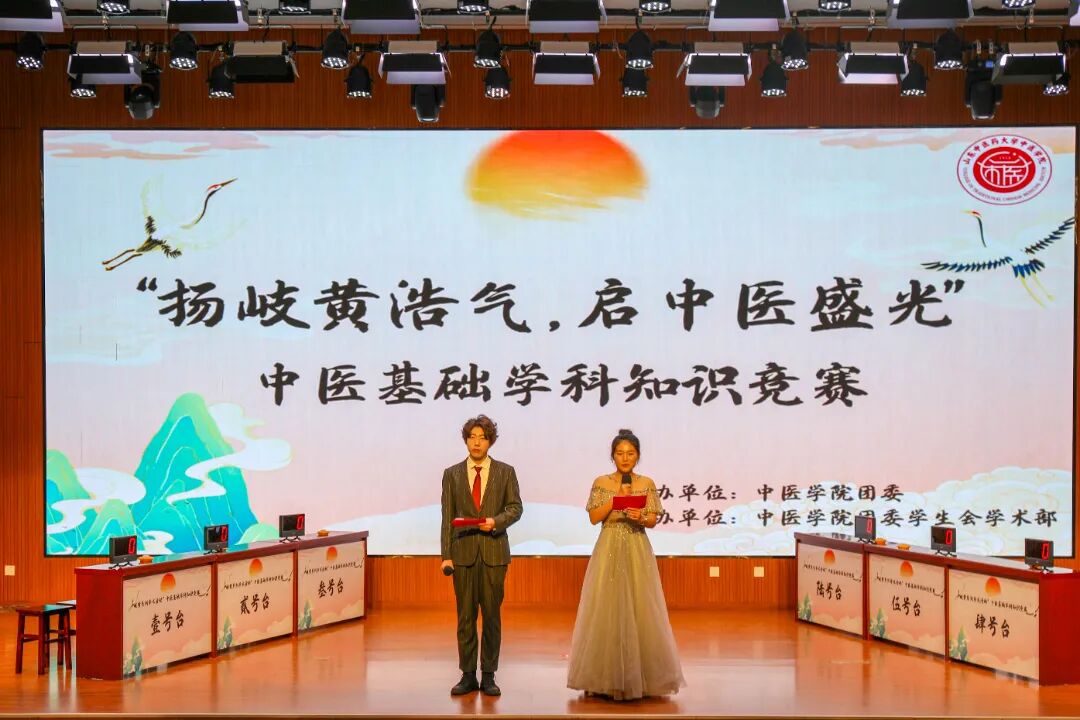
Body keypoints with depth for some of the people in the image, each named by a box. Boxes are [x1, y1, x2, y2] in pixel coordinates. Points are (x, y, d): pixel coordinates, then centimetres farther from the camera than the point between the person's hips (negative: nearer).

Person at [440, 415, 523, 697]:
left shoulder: (505, 472, 6)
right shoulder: (452, 474, 7)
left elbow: (515, 507, 6)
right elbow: (447, 517, 4)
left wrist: (496, 521, -14)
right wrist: (446, 555, -2)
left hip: (494, 551, 0)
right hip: (464, 552, 0)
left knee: (492, 615, 3)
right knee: (465, 616, 3)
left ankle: (488, 675, 11)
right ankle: (468, 675, 10)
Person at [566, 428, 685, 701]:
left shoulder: (647, 484, 6)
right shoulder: (601, 483, 4)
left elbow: (653, 521, 3)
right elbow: (594, 517, -3)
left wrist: (640, 517, -17)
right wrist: (617, 496, -11)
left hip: (637, 552, 1)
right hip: (609, 551, 0)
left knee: (639, 609, -2)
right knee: (606, 609, -2)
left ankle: (641, 676, 6)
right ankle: (607, 677, 4)